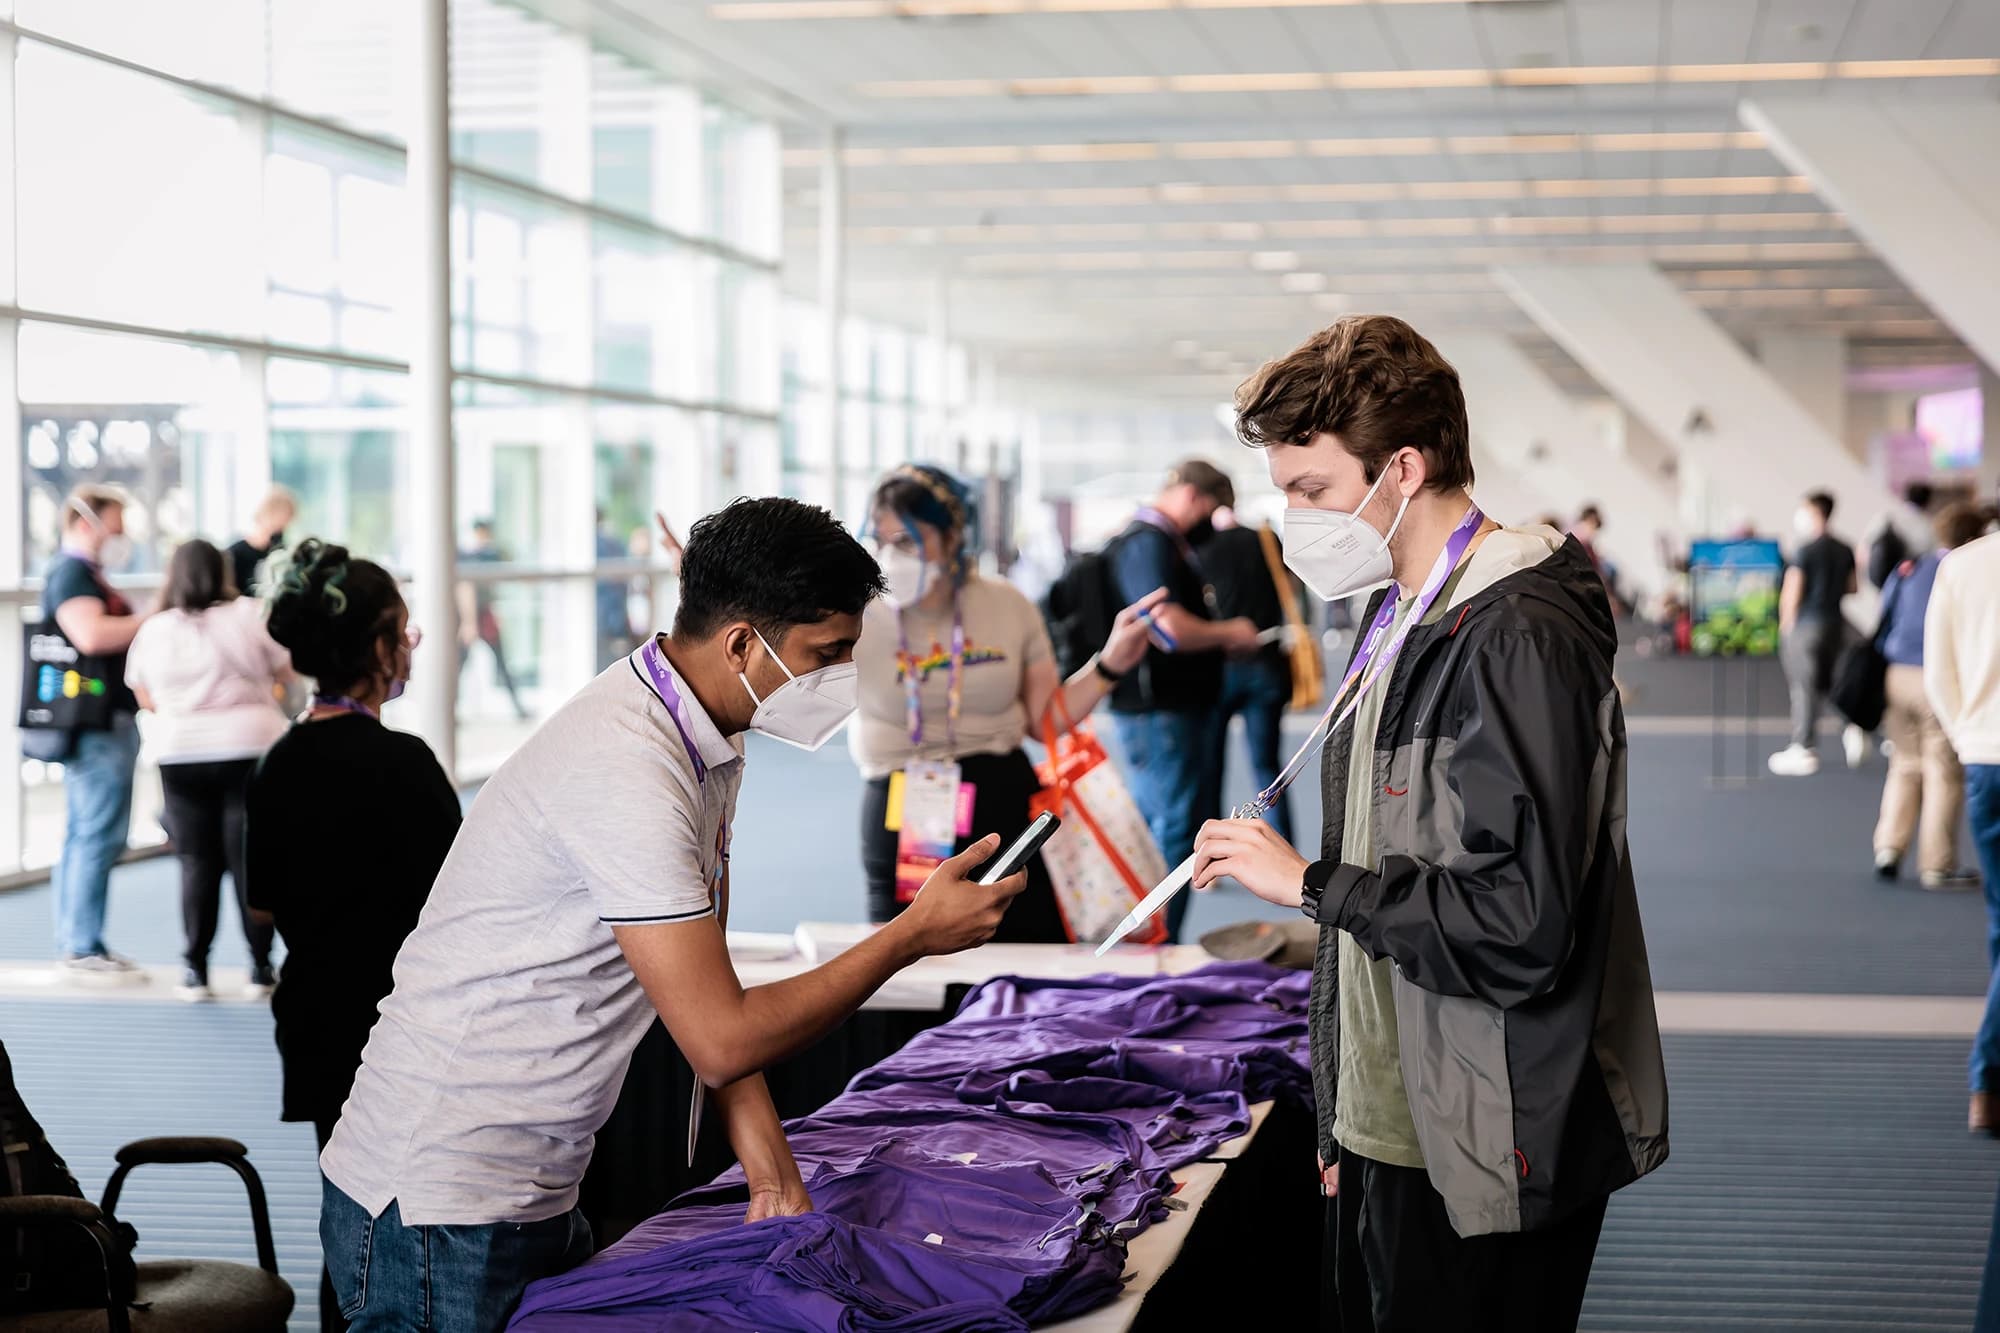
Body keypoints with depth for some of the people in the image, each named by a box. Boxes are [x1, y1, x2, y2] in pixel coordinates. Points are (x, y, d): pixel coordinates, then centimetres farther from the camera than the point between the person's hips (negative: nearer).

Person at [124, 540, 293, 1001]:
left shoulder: (153, 630, 2)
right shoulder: (250, 615, -5)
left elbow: (146, 698, 10)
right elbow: (285, 671, 4)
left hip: (180, 755, 2)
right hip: (250, 748, -2)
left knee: (197, 862, 7)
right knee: (250, 860, 4)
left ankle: (196, 970, 7)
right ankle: (261, 967, 6)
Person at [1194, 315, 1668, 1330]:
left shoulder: (1516, 639, -18)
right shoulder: (1404, 621, 14)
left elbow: (1521, 925, -25)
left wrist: (1313, 883, -16)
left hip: (1481, 1166, -9)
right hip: (1390, 1133, 9)